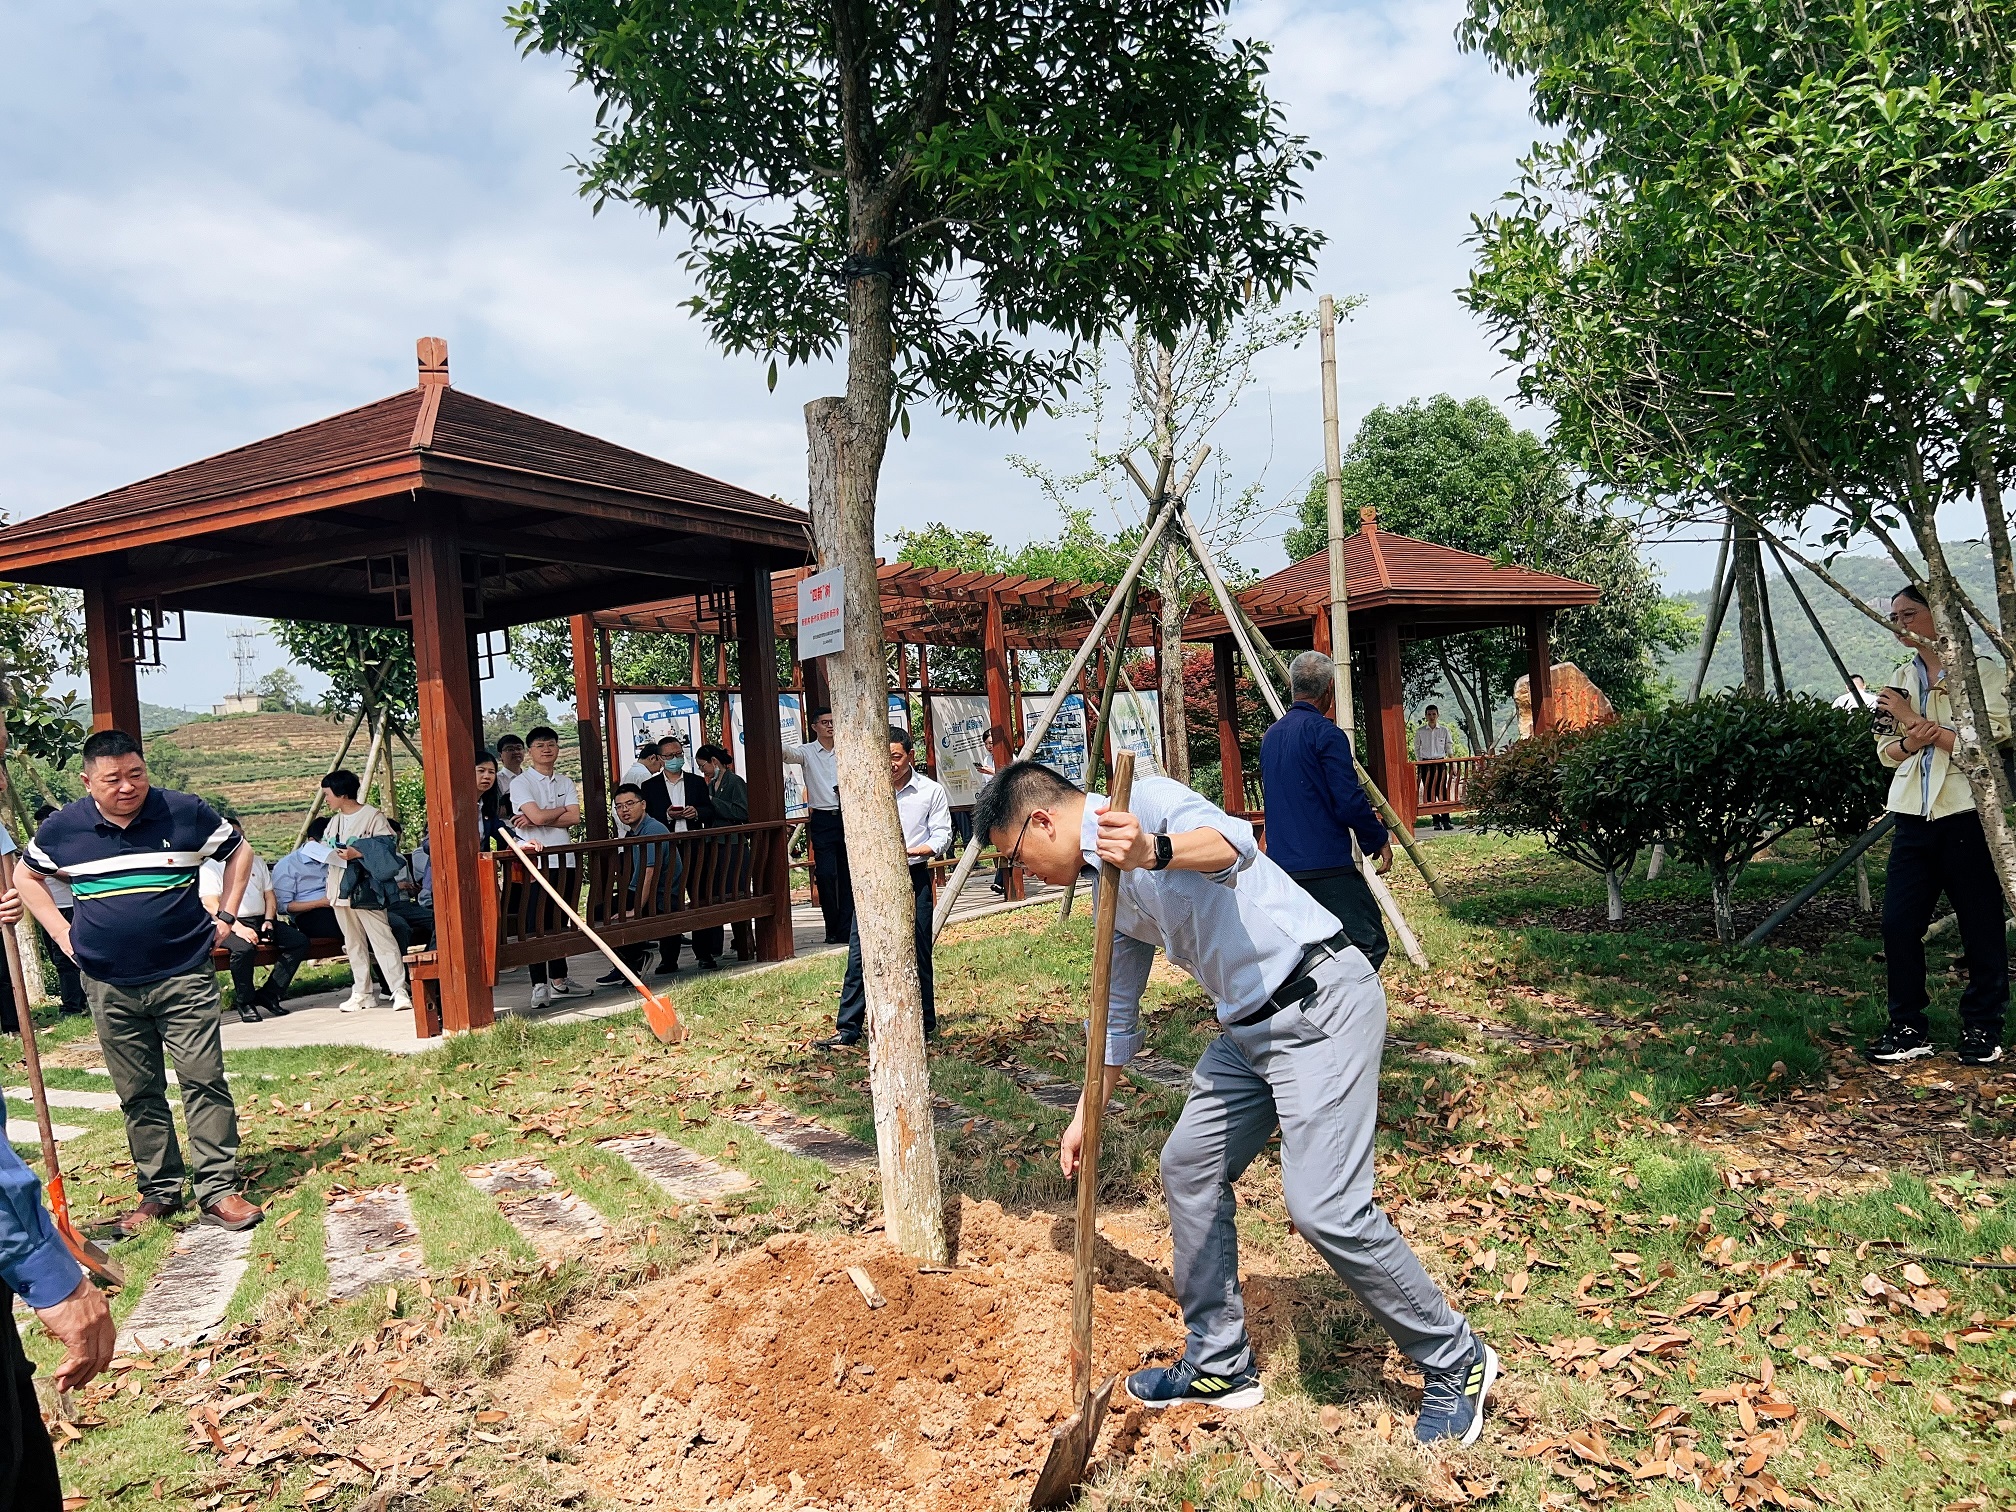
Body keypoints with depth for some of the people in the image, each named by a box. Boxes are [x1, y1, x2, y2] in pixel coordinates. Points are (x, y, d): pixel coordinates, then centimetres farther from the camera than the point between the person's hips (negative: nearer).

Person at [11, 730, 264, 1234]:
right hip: (109, 986, 2)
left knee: (204, 1080, -5)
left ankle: (218, 1191, 0)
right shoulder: (62, 828, 0)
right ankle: (159, 1191, 22)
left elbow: (239, 851, 9)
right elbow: (26, 876, 19)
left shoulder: (185, 812, -5)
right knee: (138, 1094, 10)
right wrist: (62, 933, 8)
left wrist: (226, 917, 3)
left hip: (184, 976, -2)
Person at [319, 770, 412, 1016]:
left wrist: (357, 853, -20)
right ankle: (362, 993, 17)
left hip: (365, 889, -8)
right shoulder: (334, 821, 17)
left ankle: (399, 991, -13)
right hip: (340, 891, 8)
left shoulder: (373, 816, -7)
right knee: (353, 943, 11)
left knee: (382, 940, -11)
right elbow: (325, 846, 25)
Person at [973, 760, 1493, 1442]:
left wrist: (1153, 851, -52)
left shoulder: (1147, 800, -11)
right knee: (1188, 1166, 13)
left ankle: (1456, 1361, 10)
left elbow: (1232, 843, -32)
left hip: (1320, 1001, -10)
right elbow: (1118, 1011, 26)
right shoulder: (1112, 888, 16)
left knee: (1323, 1207, -13)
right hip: (1251, 1027, 10)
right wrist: (1086, 1114, 31)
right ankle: (1219, 1364, 27)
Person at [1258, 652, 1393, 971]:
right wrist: (1379, 838, 3)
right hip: (1326, 867, -8)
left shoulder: (1270, 735, 14)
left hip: (1281, 865, 8)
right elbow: (1349, 803, -15)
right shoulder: (1325, 733, -10)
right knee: (1368, 945, -5)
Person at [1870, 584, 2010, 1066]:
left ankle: (1982, 1028, 18)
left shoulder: (1981, 671, -3)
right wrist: (1910, 742, -9)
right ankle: (1909, 1029, 11)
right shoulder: (1901, 679, 14)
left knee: (1981, 926, 4)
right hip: (1914, 817, 5)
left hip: (1968, 815, -5)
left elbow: (1988, 743, -14)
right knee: (1898, 923, 1)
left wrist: (1914, 719, -15)